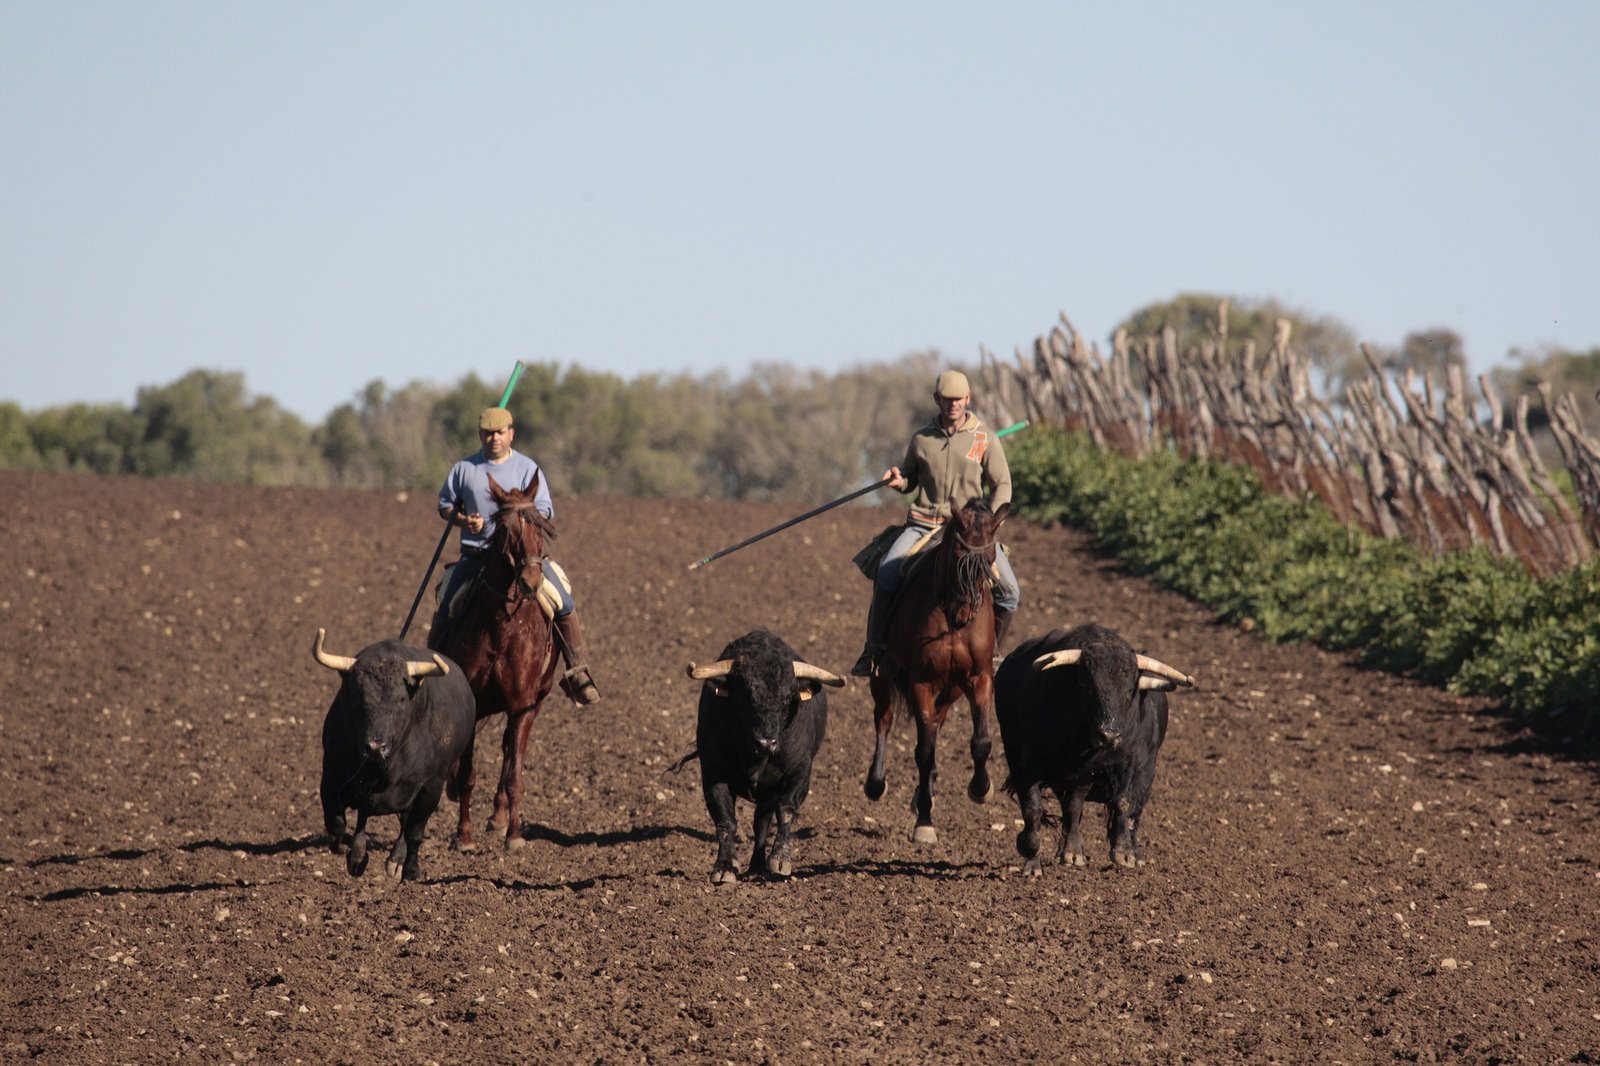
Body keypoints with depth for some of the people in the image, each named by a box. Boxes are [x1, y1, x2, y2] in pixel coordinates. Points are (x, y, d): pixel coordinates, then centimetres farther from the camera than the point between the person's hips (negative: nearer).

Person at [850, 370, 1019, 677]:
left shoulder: (985, 439, 3)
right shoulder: (922, 439, 7)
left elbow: (1002, 484, 7)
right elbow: (910, 479, 20)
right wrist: (898, 479, -4)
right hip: (924, 523, 0)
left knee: (1008, 591, -13)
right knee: (887, 575, -24)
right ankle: (874, 651, -12)